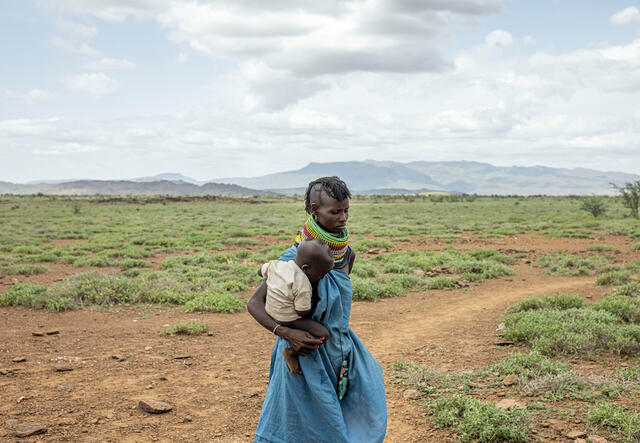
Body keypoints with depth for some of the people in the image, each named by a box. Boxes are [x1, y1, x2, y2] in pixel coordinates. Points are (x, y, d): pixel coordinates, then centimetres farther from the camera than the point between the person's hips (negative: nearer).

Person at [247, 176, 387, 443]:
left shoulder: (346, 253, 0)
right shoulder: (294, 258, -19)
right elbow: (254, 304, -18)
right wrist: (285, 333, -30)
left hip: (340, 348, 6)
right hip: (305, 352, -6)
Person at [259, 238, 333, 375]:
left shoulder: (277, 264, -5)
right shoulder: (303, 286, -25)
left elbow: (261, 271, 13)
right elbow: (303, 312, -18)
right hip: (288, 321, -8)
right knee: (323, 334, -11)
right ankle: (291, 352, -2)